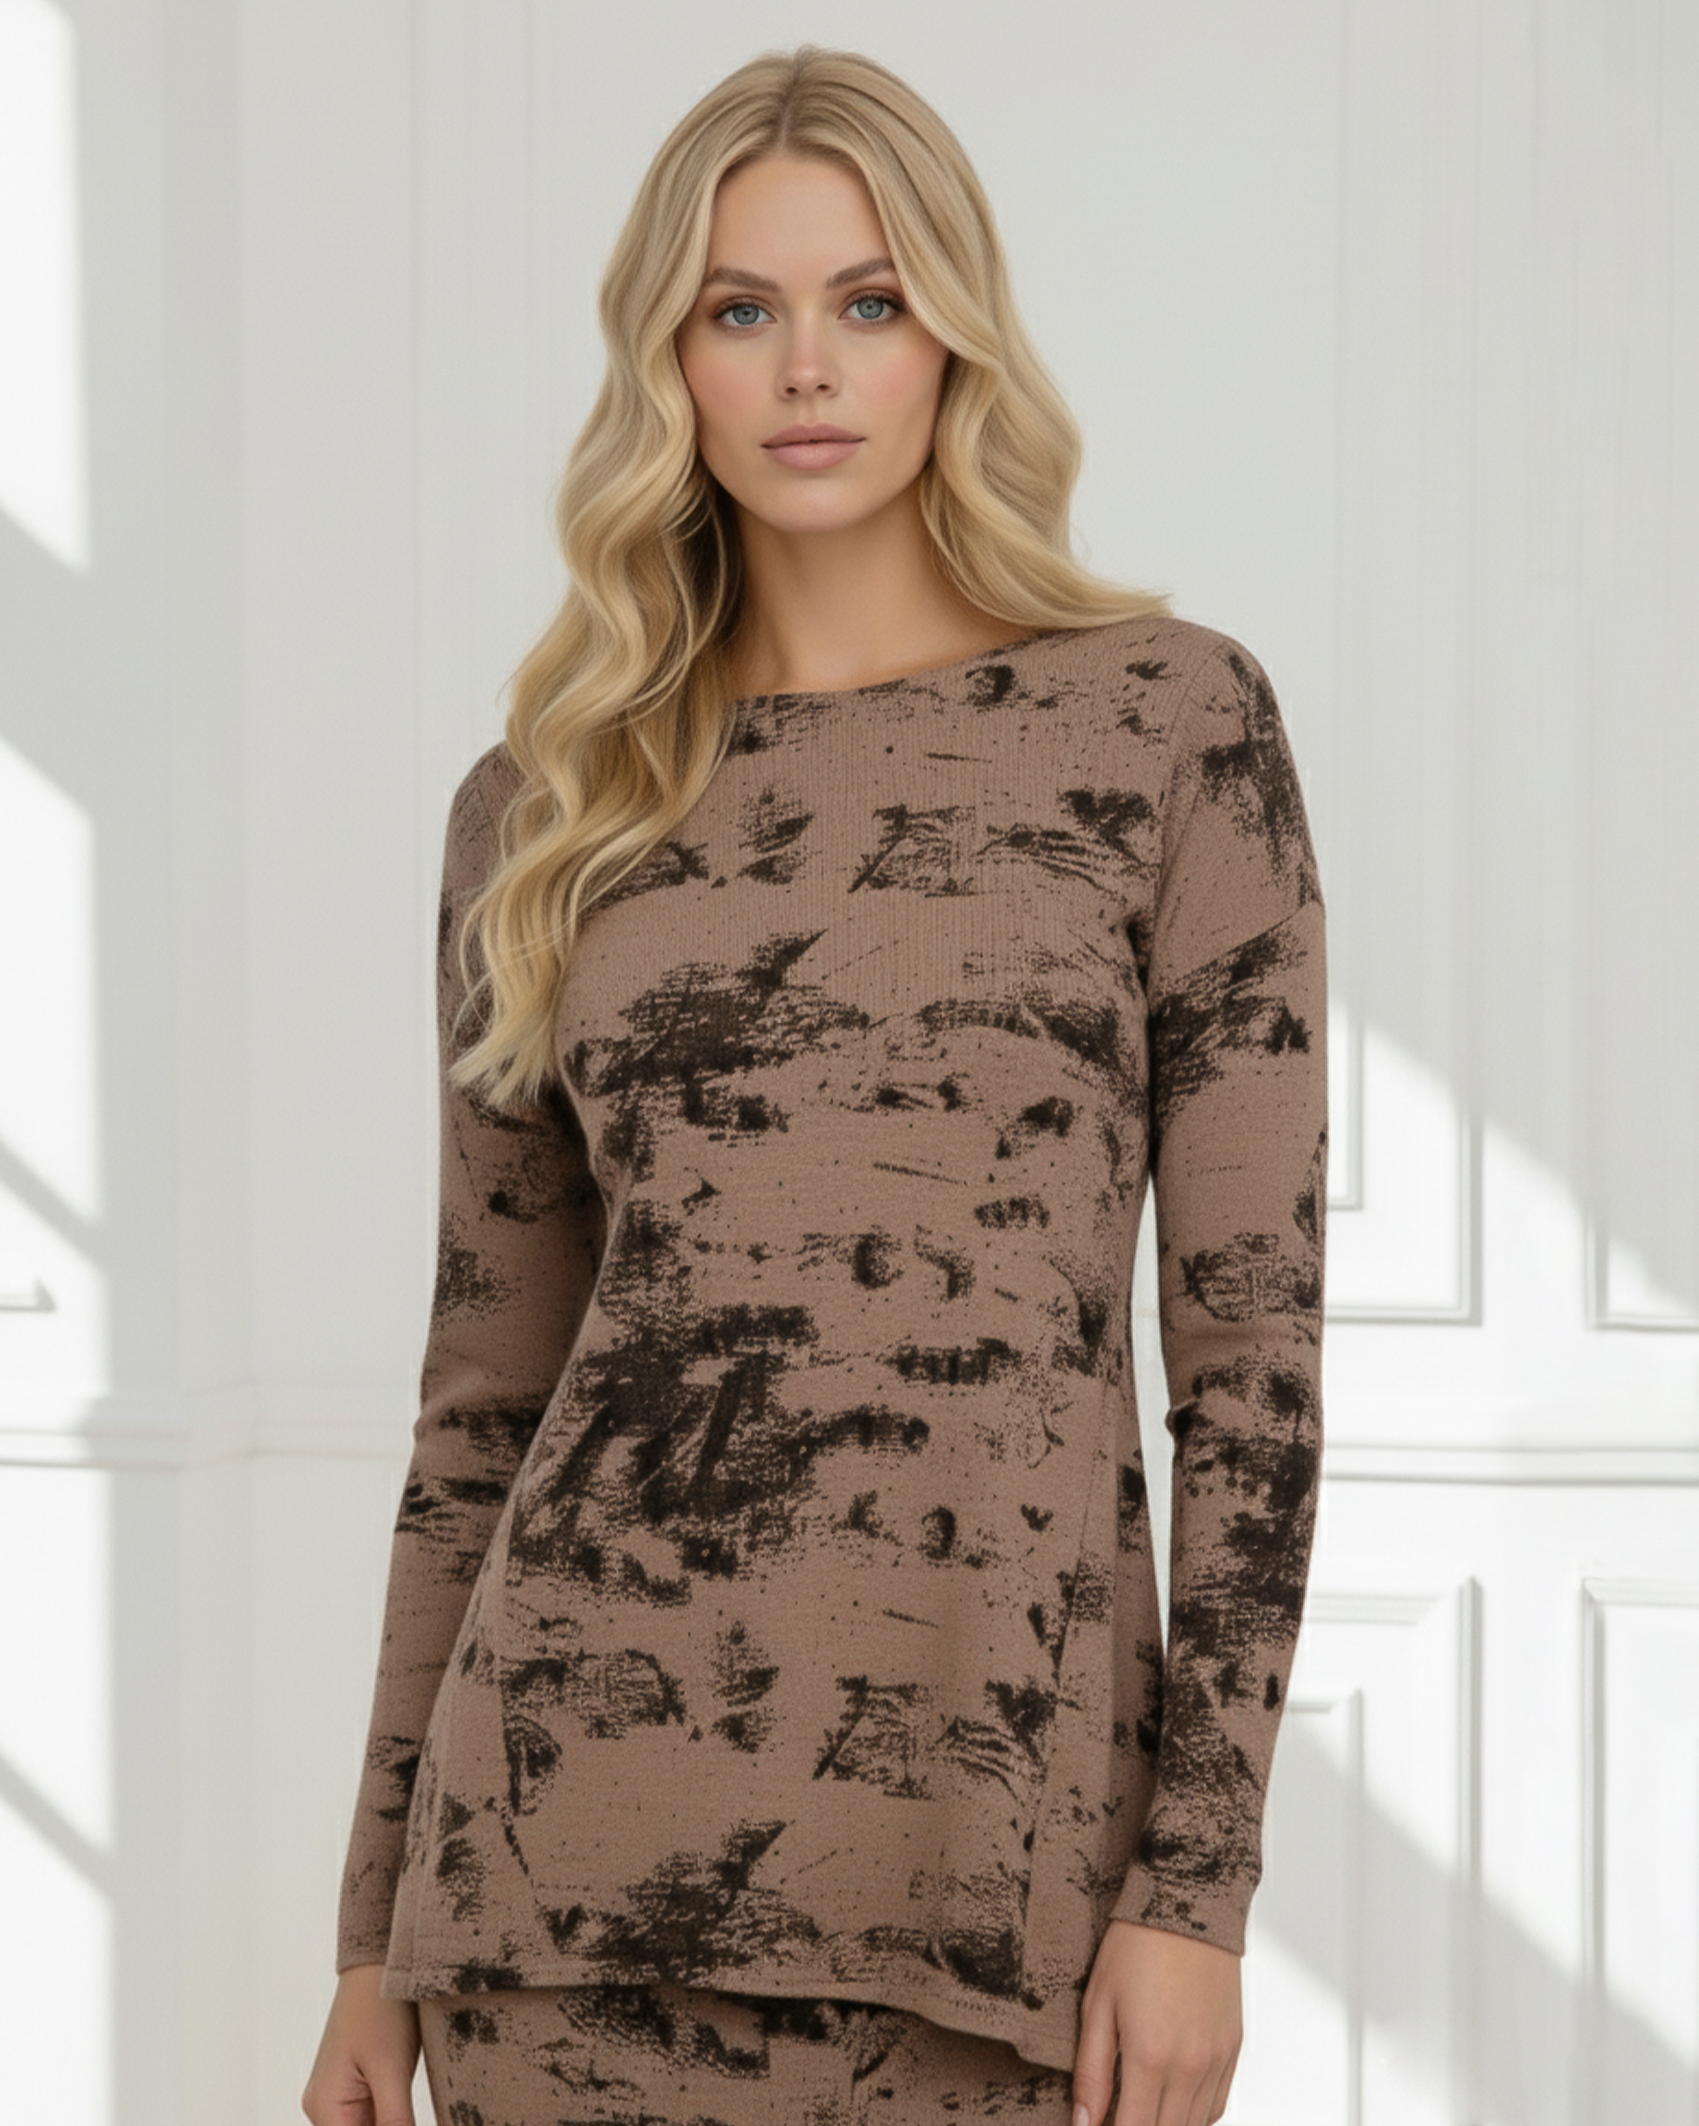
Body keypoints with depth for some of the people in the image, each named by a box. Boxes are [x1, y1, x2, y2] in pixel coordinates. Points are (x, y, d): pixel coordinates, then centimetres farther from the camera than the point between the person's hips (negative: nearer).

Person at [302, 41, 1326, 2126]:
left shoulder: (1171, 721, 2)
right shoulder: (539, 812, 8)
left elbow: (1253, 1330, -1)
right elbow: (485, 1392, 12)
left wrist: (1198, 1882, -6)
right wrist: (381, 1933, 12)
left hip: (994, 1826, -1)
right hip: (587, 1798, 2)